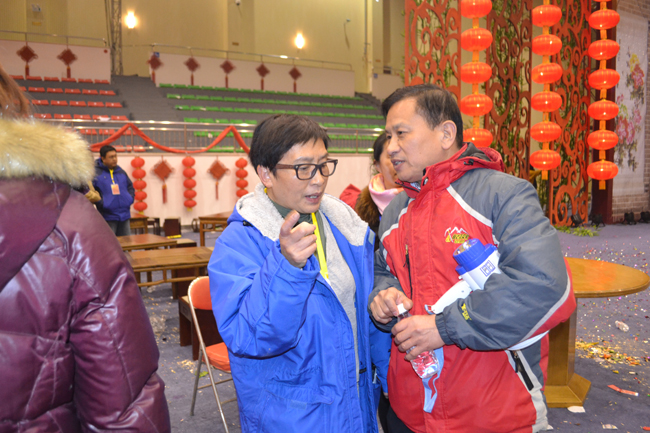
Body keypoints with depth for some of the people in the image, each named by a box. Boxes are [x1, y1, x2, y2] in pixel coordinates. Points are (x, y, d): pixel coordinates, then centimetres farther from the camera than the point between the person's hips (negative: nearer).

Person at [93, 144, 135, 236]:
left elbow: (130, 187, 22)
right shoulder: (95, 173, -6)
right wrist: (101, 203, -19)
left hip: (125, 215, 5)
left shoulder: (121, 172, 12)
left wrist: (130, 198, 5)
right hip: (108, 217, -5)